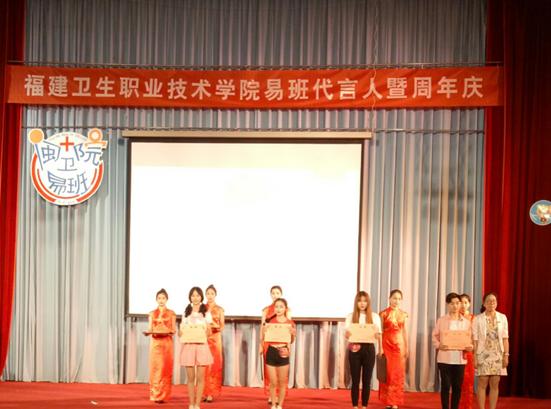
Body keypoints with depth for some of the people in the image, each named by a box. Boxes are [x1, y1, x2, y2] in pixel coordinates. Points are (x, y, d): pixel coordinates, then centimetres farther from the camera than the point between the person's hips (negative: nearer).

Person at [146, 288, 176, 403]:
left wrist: (168, 332, -17)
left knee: (166, 368, -3)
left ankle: (163, 395, 3)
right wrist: (148, 332, -14)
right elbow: (150, 329, 7)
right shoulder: (152, 313, 10)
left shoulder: (171, 313, 6)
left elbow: (174, 330, 4)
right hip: (155, 343, 1)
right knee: (155, 368, -5)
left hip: (167, 342, -1)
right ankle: (155, 394, -1)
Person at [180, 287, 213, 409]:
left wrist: (206, 332, -15)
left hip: (201, 346, -1)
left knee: (200, 377, -2)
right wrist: (181, 332, -11)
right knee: (190, 377, 2)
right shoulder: (186, 312, 12)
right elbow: (181, 331, 11)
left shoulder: (206, 312, 8)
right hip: (188, 345, 1)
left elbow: (209, 331, 6)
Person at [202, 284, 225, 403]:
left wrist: (217, 326, -15)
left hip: (215, 339, 0)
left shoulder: (219, 309, 7)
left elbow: (222, 326, 5)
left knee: (214, 365, -4)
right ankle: (203, 392, 0)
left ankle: (211, 393, -1)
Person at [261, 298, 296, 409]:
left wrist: (293, 334, -8)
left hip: (283, 353, 0)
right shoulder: (269, 321, -1)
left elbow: (291, 341, 12)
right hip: (271, 353, 0)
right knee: (273, 383, 4)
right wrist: (263, 332, -14)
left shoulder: (290, 323, 0)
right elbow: (263, 339, 5)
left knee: (282, 383, 6)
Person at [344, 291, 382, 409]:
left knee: (366, 380, 4)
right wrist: (347, 334, -21)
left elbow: (378, 335, 4)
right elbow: (346, 334, 2)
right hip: (355, 349, 0)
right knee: (355, 379, 1)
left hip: (369, 349, 0)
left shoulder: (375, 316, 4)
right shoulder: (350, 316, 5)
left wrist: (376, 335, -19)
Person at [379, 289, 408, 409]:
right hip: (387, 345, -3)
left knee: (398, 374, 2)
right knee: (388, 373, 0)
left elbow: (404, 331, 12)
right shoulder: (384, 313, -3)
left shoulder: (403, 314, 7)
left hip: (399, 345, 3)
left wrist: (406, 347, 10)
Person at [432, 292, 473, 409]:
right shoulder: (441, 320, 2)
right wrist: (439, 345, -15)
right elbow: (434, 336, 4)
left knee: (457, 386, 5)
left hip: (460, 359, 2)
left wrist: (470, 347, -10)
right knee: (445, 385, 0)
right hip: (444, 358, -2)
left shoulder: (466, 322, 7)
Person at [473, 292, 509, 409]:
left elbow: (505, 338, 4)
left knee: (495, 385, 5)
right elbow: (475, 339, -3)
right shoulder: (478, 319, -1)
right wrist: (475, 357, -7)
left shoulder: (502, 317, 5)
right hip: (483, 355, -2)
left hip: (498, 355, 2)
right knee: (482, 384, -2)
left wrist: (506, 355, -2)